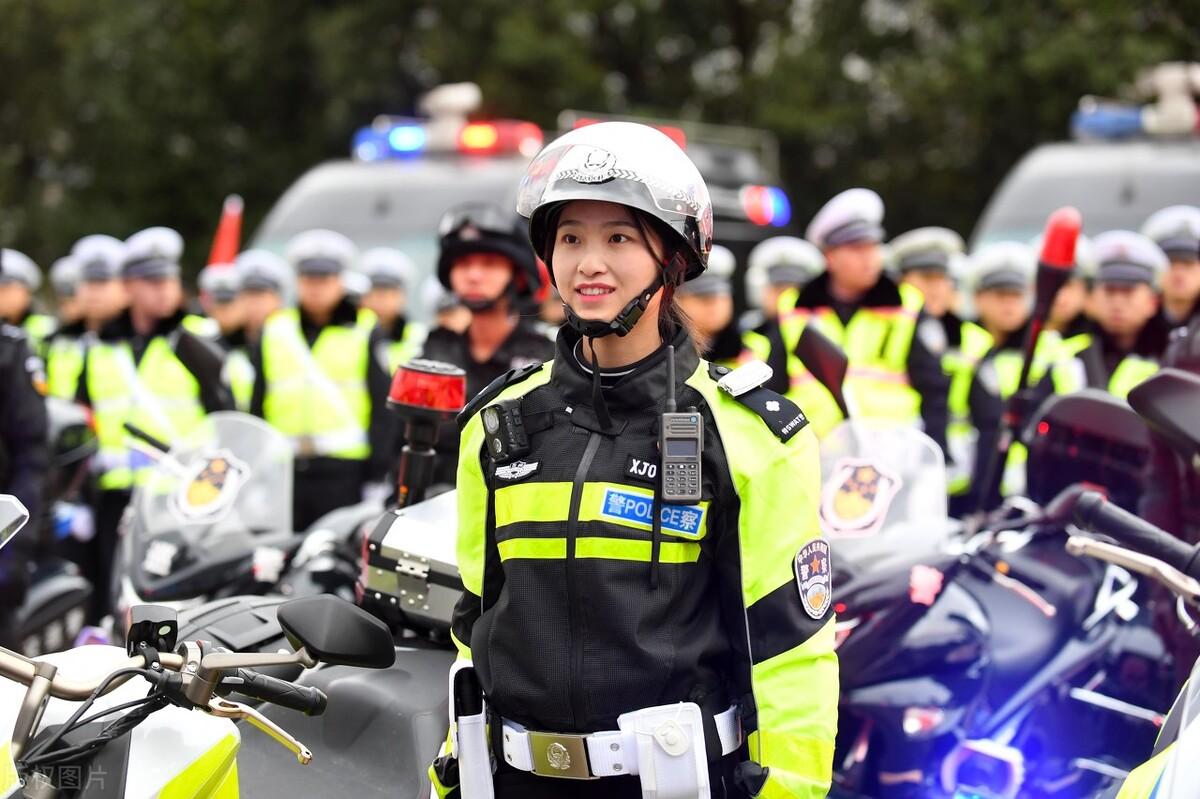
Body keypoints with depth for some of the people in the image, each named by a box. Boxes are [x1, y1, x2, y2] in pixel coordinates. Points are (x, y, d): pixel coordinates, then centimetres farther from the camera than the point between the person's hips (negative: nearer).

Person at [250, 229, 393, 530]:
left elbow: (382, 409, 2)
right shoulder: (274, 332, 14)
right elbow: (256, 407, 17)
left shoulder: (365, 333, 5)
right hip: (283, 469, 3)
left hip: (343, 471, -3)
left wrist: (378, 476, -5)